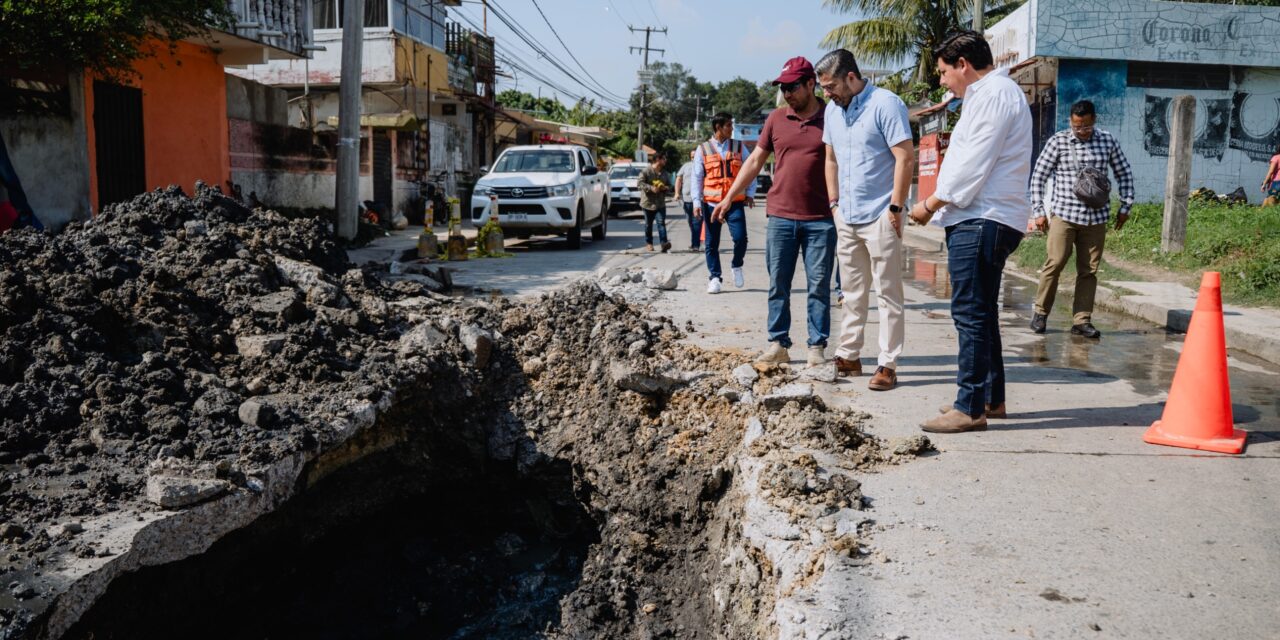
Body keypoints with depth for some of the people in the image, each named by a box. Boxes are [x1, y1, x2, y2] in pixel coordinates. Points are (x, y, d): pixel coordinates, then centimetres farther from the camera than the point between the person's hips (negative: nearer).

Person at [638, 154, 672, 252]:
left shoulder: (664, 173, 13)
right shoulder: (646, 171, -7)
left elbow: (669, 185, 22)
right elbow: (640, 183, -14)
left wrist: (666, 188, -2)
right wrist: (651, 188, -26)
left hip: (660, 203, 3)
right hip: (648, 202, -3)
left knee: (661, 222, -11)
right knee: (648, 224, 7)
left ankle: (664, 243, -21)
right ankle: (648, 243, 20)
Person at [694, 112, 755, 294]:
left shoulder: (739, 147, 9)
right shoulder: (703, 149, 6)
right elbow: (697, 177, 5)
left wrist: (750, 193, 3)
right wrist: (697, 201, -2)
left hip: (735, 202, 0)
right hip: (711, 203, 0)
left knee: (740, 238, -12)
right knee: (711, 243, 3)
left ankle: (737, 266, 16)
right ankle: (714, 277, 14)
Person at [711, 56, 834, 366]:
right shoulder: (776, 119, 8)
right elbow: (755, 161, 14)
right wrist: (729, 198, 11)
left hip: (821, 219, -2)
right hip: (780, 216, 3)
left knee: (819, 286, 2)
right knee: (778, 285, 5)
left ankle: (817, 347, 9)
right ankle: (778, 344, 13)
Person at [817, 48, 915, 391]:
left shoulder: (885, 104, -12)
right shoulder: (833, 110, 11)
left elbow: (906, 158, -16)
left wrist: (896, 208, -17)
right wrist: (835, 202, 12)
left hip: (879, 217, -7)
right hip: (847, 218, 8)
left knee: (888, 294, -1)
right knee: (852, 293, 14)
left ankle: (887, 366, 3)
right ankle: (848, 357, 22)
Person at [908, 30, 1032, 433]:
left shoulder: (995, 94, -11)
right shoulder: (988, 94, 23)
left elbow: (974, 163, -18)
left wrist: (931, 204, -11)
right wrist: (940, 205, 14)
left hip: (982, 222, -11)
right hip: (981, 219, 11)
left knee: (971, 313, -10)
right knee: (980, 312, 16)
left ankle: (971, 408, -7)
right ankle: (991, 398, 25)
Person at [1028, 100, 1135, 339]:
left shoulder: (1107, 142, 6)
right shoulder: (1058, 142, -2)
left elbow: (1124, 173, 18)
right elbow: (1038, 176, 1)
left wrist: (1125, 206, 13)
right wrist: (1039, 211, -2)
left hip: (1096, 217, 3)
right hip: (1064, 214, -3)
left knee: (1089, 270, 4)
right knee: (1055, 262, -10)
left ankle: (1081, 320, 10)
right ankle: (1041, 311, 6)